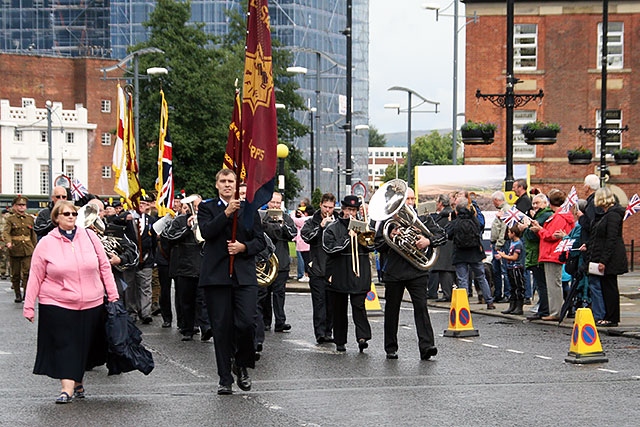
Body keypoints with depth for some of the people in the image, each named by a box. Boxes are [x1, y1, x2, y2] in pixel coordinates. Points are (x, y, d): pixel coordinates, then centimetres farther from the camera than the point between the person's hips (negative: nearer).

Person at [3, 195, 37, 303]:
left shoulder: (30, 218, 11)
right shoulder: (10, 219, 0)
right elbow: (6, 232, -15)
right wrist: (8, 242, -34)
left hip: (28, 250, 1)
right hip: (15, 250, -1)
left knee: (27, 272, -12)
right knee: (15, 274, 6)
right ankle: (18, 295, 17)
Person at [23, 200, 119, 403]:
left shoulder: (89, 237, 3)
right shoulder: (46, 243, -1)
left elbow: (104, 266, 8)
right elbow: (36, 277, 0)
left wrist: (113, 295, 5)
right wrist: (29, 306, -2)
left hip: (91, 305, 2)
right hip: (58, 305, -2)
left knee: (83, 345, 9)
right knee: (64, 346, -6)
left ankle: (78, 382, 26)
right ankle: (67, 388, -7)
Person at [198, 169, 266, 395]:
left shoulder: (249, 208, 13)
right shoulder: (207, 207, 9)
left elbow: (260, 241, 11)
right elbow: (206, 232, -9)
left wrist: (244, 247, -8)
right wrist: (226, 213, -18)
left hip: (244, 274, 1)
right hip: (216, 274, -1)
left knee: (246, 323, -13)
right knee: (221, 328, 0)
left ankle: (241, 365, 13)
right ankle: (225, 378, 8)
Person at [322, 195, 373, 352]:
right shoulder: (333, 228, 4)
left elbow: (372, 247, 14)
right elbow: (329, 247, -11)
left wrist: (369, 244, -9)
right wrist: (348, 237, -15)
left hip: (359, 274, 1)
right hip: (339, 274, 0)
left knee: (358, 305, -12)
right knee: (339, 309, 6)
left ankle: (362, 336, -20)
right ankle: (340, 341, 14)